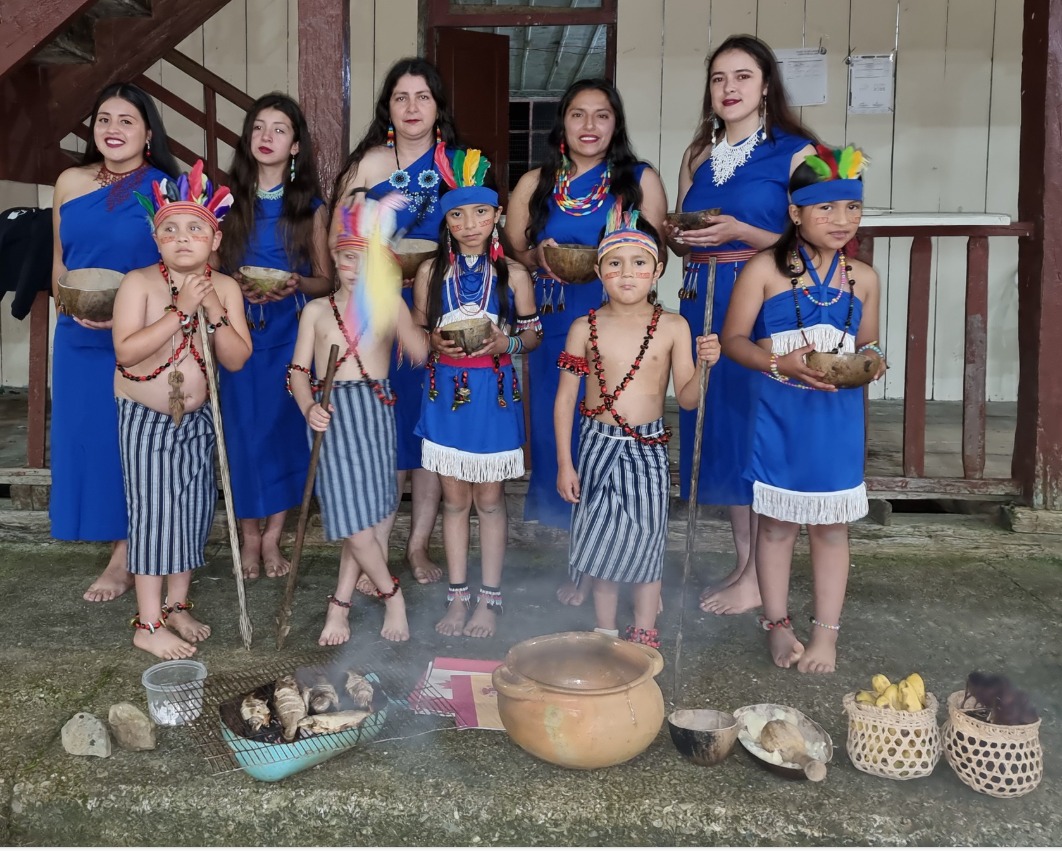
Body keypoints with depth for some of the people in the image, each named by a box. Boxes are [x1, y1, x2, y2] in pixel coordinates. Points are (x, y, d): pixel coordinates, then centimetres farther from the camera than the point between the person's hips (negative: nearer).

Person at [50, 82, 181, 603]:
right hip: (79, 338, 5)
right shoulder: (70, 183, 8)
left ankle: (126, 556, 15)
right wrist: (69, 307, -2)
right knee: (87, 438, 7)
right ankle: (127, 549, 22)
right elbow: (59, 260, 15)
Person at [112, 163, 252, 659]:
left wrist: (214, 314, -22)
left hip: (196, 417, 4)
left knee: (193, 509, 10)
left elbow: (237, 359, -7)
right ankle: (148, 625, 8)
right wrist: (181, 310, -28)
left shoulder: (225, 287, -4)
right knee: (154, 512, -3)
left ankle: (176, 606, 27)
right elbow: (126, 351, -25)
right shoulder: (139, 282, -15)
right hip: (145, 417, -4)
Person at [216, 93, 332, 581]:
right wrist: (235, 285, -15)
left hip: (292, 339, 0)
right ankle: (249, 538, 19)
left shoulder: (311, 207, 3)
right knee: (244, 435, 2)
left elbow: (326, 282, 4)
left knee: (286, 433, 2)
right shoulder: (229, 202, 5)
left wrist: (296, 284, -17)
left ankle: (273, 539, 17)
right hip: (240, 335, 0)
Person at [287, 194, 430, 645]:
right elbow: (299, 369, 5)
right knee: (354, 517, -5)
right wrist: (309, 407, -14)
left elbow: (420, 353, -10)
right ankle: (392, 595, 16)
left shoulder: (390, 305, 5)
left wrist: (390, 303, -18)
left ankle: (340, 604, 18)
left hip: (377, 413, 0)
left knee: (369, 513, 1)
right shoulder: (317, 310, 8)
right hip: (333, 415, 0)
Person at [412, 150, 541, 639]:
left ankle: (488, 599, 18)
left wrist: (505, 343, -16)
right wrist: (435, 343, -12)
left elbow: (533, 334, 4)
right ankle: (457, 597, 21)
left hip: (494, 394, -2)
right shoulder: (430, 273, 2)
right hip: (445, 392, 2)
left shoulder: (513, 275, -2)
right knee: (454, 498, 9)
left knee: (489, 498, 6)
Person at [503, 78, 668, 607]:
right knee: (559, 438, 6)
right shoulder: (534, 184, 10)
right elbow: (509, 254, 10)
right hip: (554, 333, 2)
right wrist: (539, 257, -11)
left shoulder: (642, 180, 4)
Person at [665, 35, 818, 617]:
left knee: (761, 429, -3)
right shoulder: (697, 155, 14)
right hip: (702, 301, 6)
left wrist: (740, 231, -19)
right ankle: (742, 562, 22)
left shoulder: (795, 152, -3)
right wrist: (678, 238, -4)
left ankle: (760, 577, 9)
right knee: (718, 426, 8)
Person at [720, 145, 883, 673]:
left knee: (831, 525, 8)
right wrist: (779, 362, -22)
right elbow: (733, 339, -6)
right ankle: (777, 625, 25)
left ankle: (826, 633, 21)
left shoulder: (862, 278, 5)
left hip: (837, 416, 3)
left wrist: (871, 359, -10)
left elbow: (866, 343, 14)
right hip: (778, 415, -2)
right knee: (776, 522, 8)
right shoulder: (764, 269, -6)